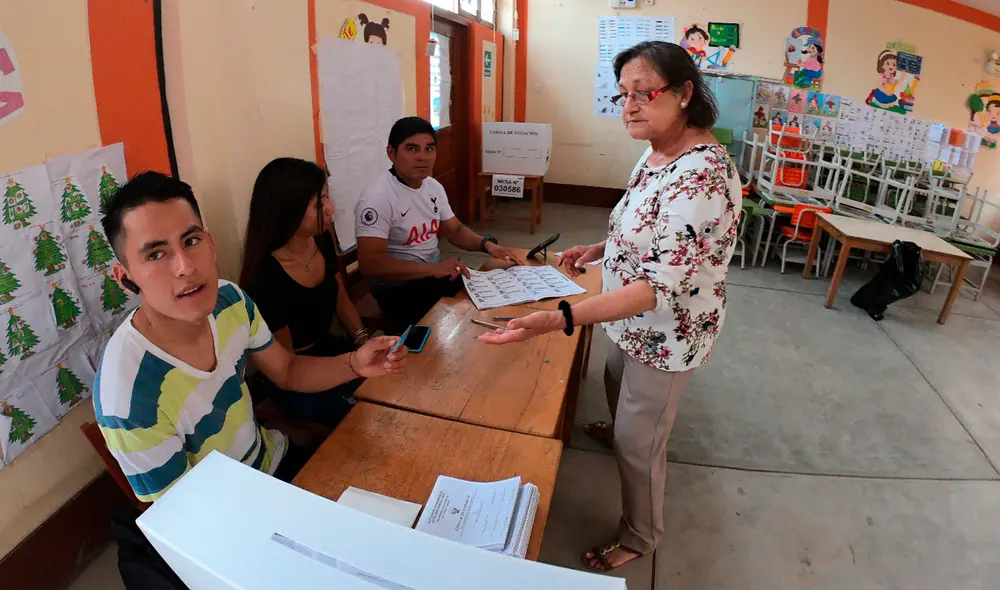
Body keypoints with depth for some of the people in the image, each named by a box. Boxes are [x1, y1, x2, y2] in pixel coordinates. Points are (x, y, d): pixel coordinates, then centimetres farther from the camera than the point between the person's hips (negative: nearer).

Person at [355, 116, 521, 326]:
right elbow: (369, 264, -27)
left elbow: (455, 230, 15)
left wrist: (486, 244, -6)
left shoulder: (434, 187, 5)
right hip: (398, 289, -7)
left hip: (436, 275, 7)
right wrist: (433, 269, -34)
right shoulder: (378, 197, -19)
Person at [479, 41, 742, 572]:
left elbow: (663, 285, -37)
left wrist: (559, 319, -47)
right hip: (636, 321, 9)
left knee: (638, 443, 8)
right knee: (617, 383, 34)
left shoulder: (703, 175, -32)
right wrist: (600, 249, 1)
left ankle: (640, 538, 36)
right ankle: (622, 429, 68)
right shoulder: (656, 153, -1)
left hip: (668, 331, -9)